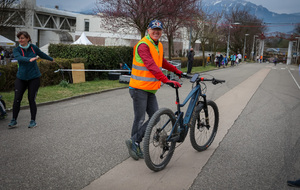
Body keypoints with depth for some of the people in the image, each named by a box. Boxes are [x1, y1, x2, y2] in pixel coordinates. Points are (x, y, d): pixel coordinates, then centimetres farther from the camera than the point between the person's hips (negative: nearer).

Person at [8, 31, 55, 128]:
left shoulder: (33, 48, 1)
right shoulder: (16, 50, -3)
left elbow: (42, 54, 20)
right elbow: (19, 57, -25)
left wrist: (51, 59, 36)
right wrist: (29, 59, -44)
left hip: (34, 77, -1)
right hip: (21, 78, 1)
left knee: (31, 99, -2)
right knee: (17, 99, -3)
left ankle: (33, 121, 10)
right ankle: (14, 120, 11)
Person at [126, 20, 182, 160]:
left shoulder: (159, 46, 14)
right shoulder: (143, 45, -15)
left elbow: (162, 62, 31)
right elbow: (151, 66, -29)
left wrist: (177, 71, 34)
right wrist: (166, 80, -37)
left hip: (151, 89, 8)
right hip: (139, 88, -8)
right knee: (140, 119, -1)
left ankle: (134, 141, 15)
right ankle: (134, 144, 17)